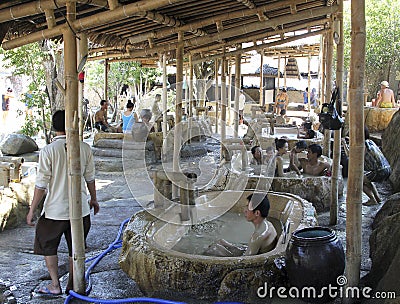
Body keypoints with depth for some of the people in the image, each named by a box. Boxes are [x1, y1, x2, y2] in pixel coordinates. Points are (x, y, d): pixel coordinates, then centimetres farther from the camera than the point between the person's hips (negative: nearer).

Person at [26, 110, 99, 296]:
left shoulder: (48, 151, -15)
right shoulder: (84, 148, -5)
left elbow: (41, 185, -13)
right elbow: (90, 178, 4)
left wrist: (32, 210, -3)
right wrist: (94, 199, 19)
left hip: (55, 210, -3)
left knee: (48, 246, 19)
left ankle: (55, 285, 23)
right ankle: (72, 285, 27)